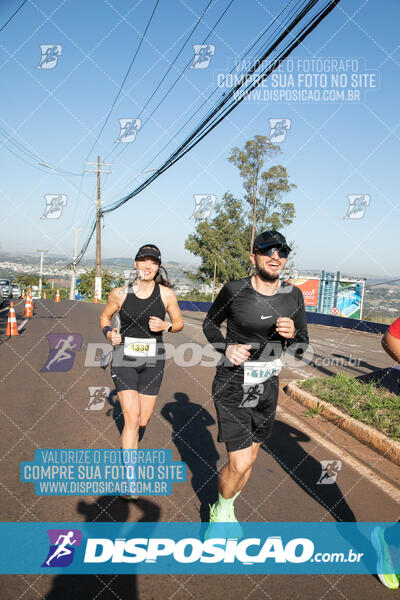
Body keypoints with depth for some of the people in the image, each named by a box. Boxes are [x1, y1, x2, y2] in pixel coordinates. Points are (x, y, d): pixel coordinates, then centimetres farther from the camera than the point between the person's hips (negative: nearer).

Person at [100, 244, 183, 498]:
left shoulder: (167, 294, -5)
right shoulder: (120, 293, -5)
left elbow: (179, 322, 7)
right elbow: (105, 317, 12)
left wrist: (165, 326, -14)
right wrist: (109, 333, -8)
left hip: (153, 361, 2)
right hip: (124, 359, -1)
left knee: (143, 419, 11)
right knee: (132, 418, -11)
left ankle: (128, 446, 46)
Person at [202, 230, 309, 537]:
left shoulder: (293, 295, -3)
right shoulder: (234, 291, -13)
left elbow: (303, 343, 5)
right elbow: (209, 324, 3)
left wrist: (292, 334, -18)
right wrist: (227, 348, -16)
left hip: (267, 386, 4)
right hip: (233, 385, -4)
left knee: (250, 457, 16)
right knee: (239, 463, -9)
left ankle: (226, 510, 43)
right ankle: (218, 513, 24)